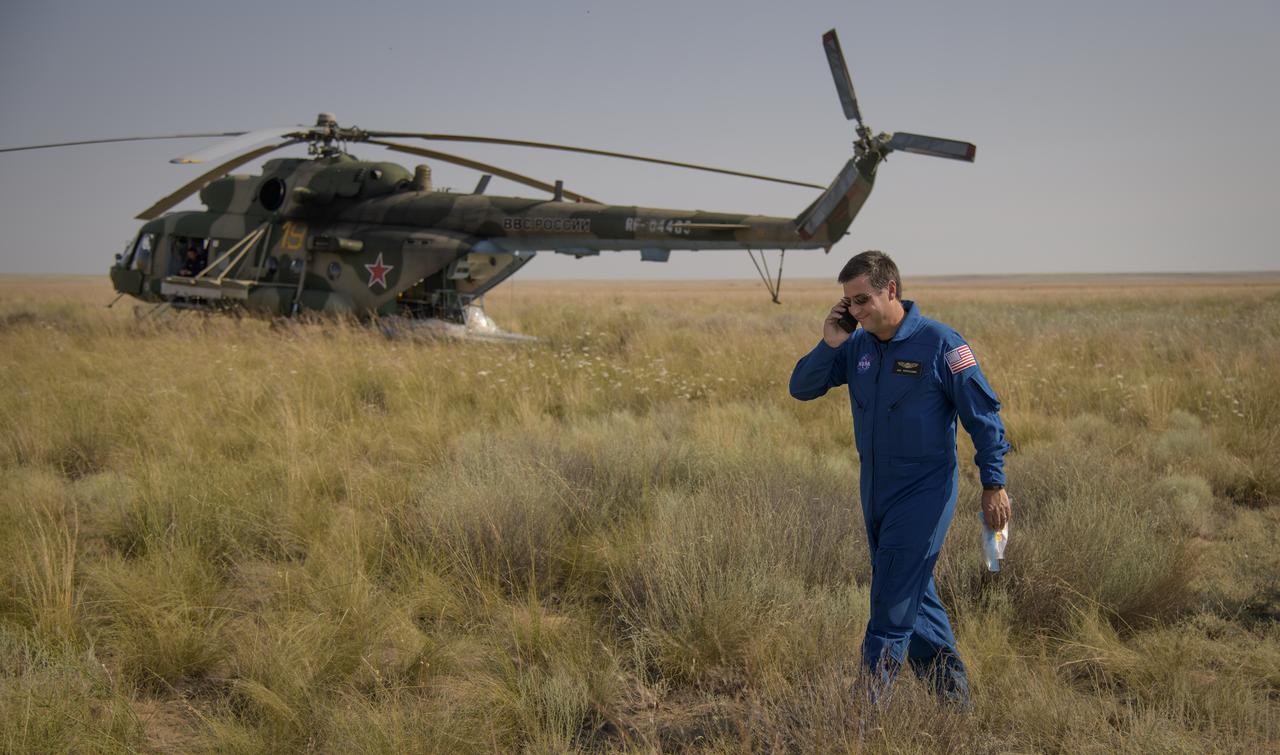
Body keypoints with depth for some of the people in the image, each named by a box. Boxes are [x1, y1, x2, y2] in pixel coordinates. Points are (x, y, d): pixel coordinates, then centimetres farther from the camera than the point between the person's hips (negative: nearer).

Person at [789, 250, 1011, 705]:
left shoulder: (940, 344, -13)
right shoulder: (856, 346, 3)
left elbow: (983, 415, -9)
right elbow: (802, 389, 4)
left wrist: (993, 484, -10)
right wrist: (829, 344, -11)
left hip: (924, 492, -7)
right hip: (876, 491, 7)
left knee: (893, 603, -8)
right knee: (915, 596, 16)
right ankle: (953, 692, 30)